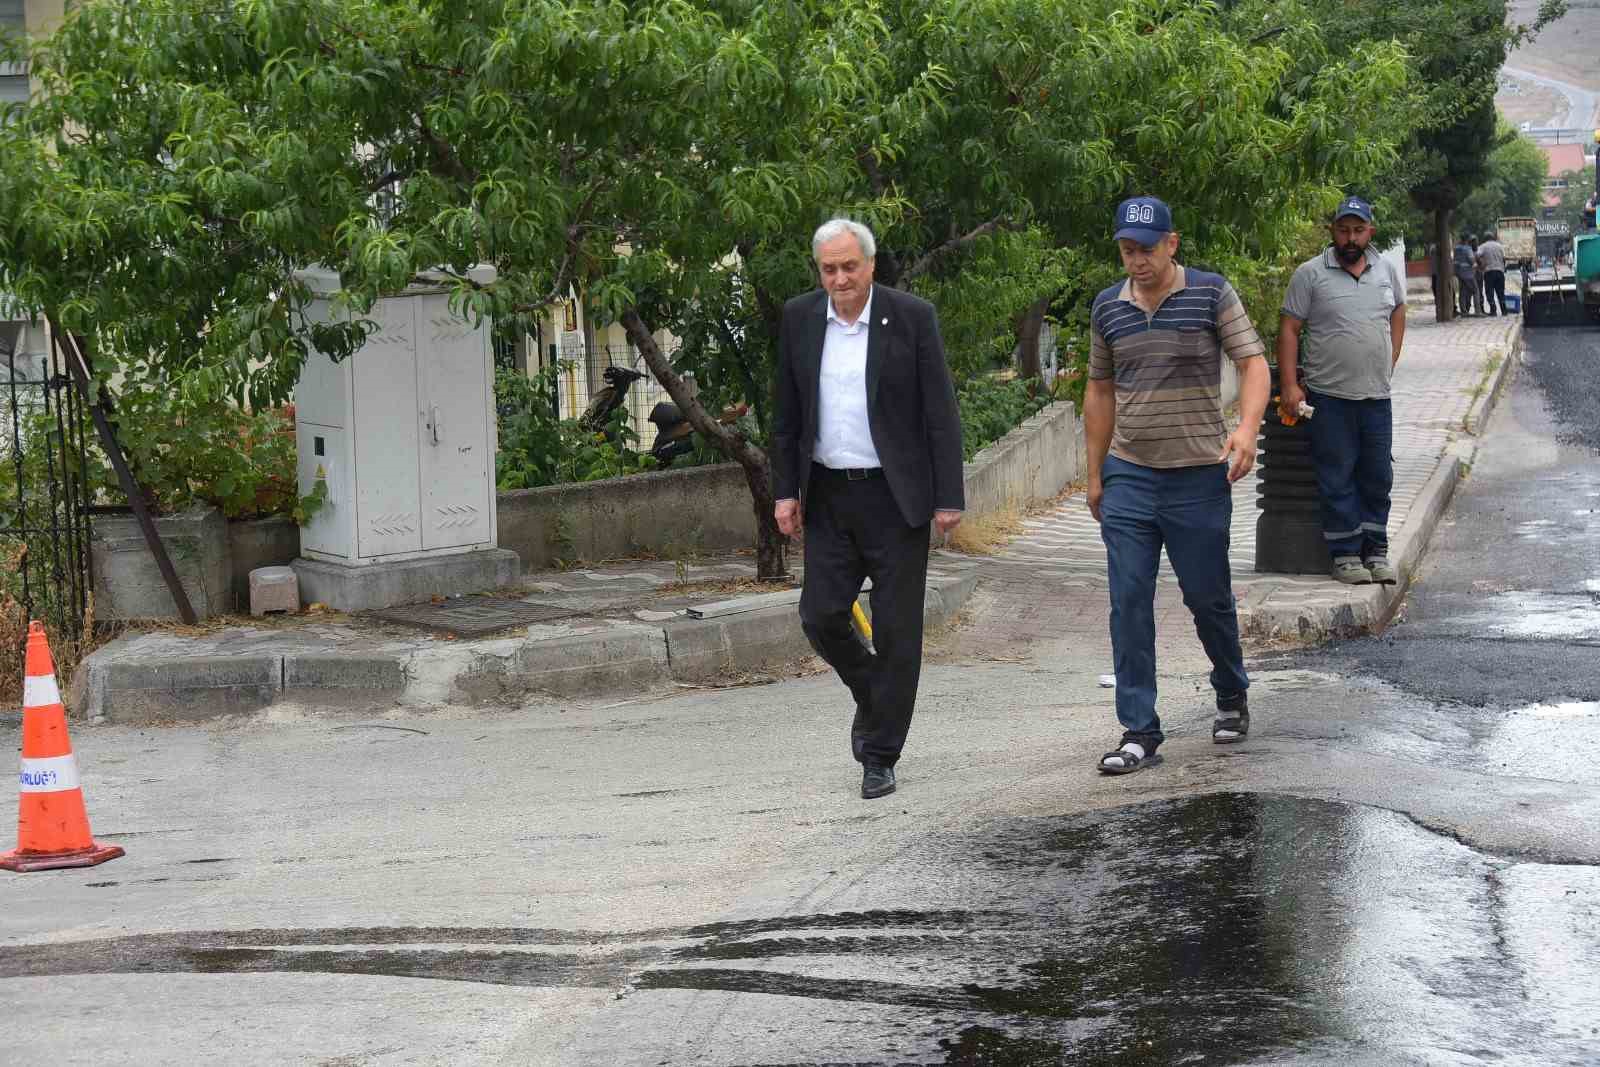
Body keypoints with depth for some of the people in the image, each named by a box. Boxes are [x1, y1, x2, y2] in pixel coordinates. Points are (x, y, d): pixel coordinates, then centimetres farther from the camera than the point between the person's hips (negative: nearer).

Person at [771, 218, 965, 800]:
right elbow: (787, 415, 10)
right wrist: (785, 490, 4)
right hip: (829, 496, 3)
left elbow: (940, 413, -5)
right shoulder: (799, 318, 4)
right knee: (821, 616, -2)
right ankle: (874, 696, 28)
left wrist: (949, 498, -8)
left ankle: (880, 755, 9)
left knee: (897, 629, -1)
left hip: (895, 496, -3)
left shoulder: (912, 316, -6)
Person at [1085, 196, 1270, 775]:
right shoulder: (1108, 307, 7)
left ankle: (1231, 696, 33)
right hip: (1128, 477, 3)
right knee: (1129, 602, -3)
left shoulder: (1211, 293, -4)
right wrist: (1095, 474, 15)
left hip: (1199, 475, -3)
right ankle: (1139, 731, 1)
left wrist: (1247, 427, -26)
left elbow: (1253, 362, -8)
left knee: (1208, 596, 7)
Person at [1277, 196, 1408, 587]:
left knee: (1378, 477, 9)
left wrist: (1389, 363, 14)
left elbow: (1397, 314, 25)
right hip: (1328, 396, -4)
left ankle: (1376, 551, 18)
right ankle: (1345, 554, 7)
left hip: (1376, 394, 4)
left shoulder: (1387, 271, 9)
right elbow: (1289, 329, -4)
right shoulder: (1310, 274, -4)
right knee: (1337, 478, 0)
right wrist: (1289, 385, -11)